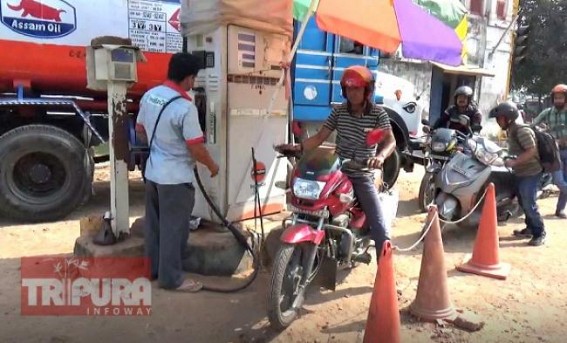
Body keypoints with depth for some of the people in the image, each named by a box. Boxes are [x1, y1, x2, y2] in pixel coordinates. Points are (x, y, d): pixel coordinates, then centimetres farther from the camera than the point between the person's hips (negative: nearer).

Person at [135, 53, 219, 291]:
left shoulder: (149, 95, 2)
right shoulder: (184, 107, -22)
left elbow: (140, 129, 15)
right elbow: (196, 147, -20)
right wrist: (212, 166, -3)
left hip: (153, 172, 8)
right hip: (175, 178, -8)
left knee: (154, 224, 18)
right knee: (173, 228, 3)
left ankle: (155, 268, 33)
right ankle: (171, 278, 14)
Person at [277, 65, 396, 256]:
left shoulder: (378, 113, -6)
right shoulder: (339, 111, 3)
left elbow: (390, 140, -19)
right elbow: (320, 136, 3)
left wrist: (381, 156, -42)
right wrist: (299, 147, -15)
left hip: (362, 176, -3)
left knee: (379, 227, -8)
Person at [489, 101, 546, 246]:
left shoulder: (522, 130, -21)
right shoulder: (511, 130, 9)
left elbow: (532, 151, -27)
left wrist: (514, 162, -29)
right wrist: (508, 157, 9)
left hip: (530, 172, -10)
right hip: (521, 172, 10)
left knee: (529, 204, -9)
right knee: (523, 202, 17)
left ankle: (540, 233, 3)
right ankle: (531, 227, 32)